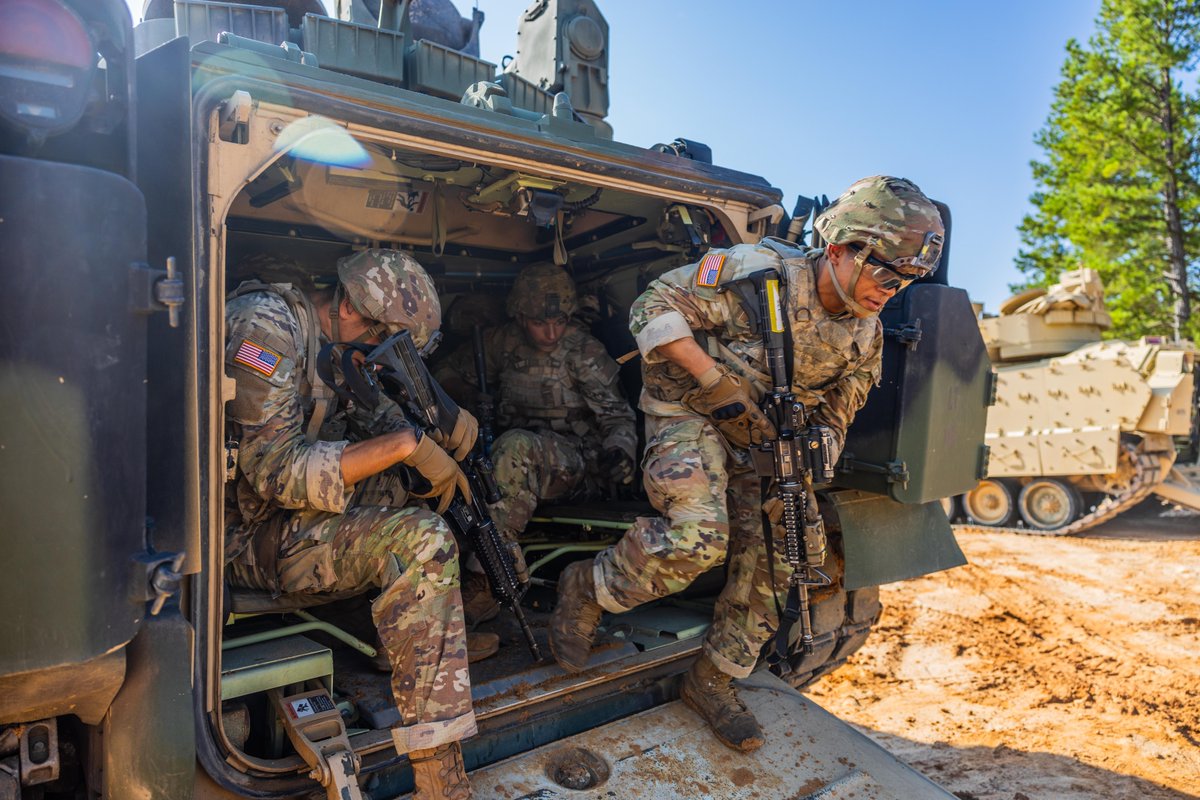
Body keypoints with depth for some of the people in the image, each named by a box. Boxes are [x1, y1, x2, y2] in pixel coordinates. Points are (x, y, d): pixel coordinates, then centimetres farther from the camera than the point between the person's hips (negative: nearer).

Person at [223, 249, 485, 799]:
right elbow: (276, 470, -25)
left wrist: (441, 425, -10)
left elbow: (378, 423, 12)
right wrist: (406, 444, -26)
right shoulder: (264, 325, -18)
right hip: (242, 533, -9)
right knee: (421, 542, -27)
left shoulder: (341, 344, 10)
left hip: (293, 510, 9)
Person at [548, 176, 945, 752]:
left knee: (771, 562, 2)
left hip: (760, 438, 7)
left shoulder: (865, 337, 0)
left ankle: (712, 680, 22)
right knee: (699, 538, -27)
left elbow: (833, 415, 12)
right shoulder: (759, 273, -21)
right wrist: (717, 381, -26)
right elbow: (653, 307, -20)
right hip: (689, 412, -7)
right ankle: (588, 588, 0)